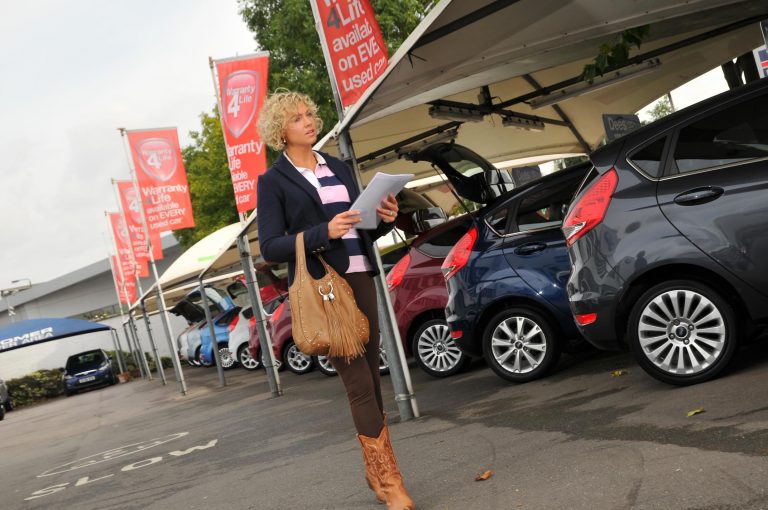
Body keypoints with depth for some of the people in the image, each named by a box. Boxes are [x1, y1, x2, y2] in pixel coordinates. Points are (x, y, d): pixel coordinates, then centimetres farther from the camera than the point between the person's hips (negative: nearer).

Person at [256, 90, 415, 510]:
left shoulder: (338, 167, 15)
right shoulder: (273, 181, -2)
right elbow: (270, 248, -8)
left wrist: (384, 219, -2)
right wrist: (324, 233, -20)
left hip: (360, 279, 6)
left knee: (371, 377, 9)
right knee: (359, 383, -8)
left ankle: (375, 472, 22)